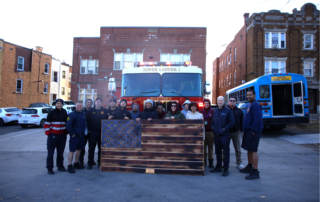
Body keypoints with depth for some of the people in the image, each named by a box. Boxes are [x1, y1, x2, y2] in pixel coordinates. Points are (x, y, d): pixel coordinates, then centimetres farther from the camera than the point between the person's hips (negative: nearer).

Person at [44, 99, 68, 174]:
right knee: (50, 152, 0)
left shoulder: (64, 113, 8)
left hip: (62, 135, 3)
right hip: (53, 135, -3)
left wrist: (66, 132, 10)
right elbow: (47, 124, -1)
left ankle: (60, 166, 24)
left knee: (60, 152, 11)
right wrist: (48, 133, -7)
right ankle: (49, 168, 9)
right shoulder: (51, 113, -2)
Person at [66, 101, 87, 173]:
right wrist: (72, 134, -16)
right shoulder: (71, 114, -11)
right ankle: (70, 166, 3)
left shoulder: (84, 114, 11)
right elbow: (68, 125, -18)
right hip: (74, 135, -7)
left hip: (82, 135, 7)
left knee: (79, 149, 15)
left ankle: (76, 163, 29)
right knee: (72, 151, -4)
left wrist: (85, 131, 13)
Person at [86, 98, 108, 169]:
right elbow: (87, 121, 2)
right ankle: (90, 163, 11)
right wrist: (89, 129, -5)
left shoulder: (105, 111, 4)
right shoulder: (91, 111, 4)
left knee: (101, 148, 10)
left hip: (102, 132, 1)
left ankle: (100, 162, 23)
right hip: (93, 132, 0)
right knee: (91, 148, 2)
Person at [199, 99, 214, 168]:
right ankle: (204, 160, 17)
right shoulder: (201, 112, 7)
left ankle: (211, 161, 14)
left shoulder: (213, 112, 2)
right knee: (203, 147, 6)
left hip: (210, 132, -1)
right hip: (203, 131, 2)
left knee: (210, 147, 6)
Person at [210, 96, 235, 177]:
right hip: (216, 135, 6)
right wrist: (213, 128, 4)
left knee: (226, 152, -1)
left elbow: (232, 122, -9)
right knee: (218, 151, 13)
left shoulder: (228, 111, -4)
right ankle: (218, 167, 24)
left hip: (225, 135, -6)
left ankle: (226, 169, 6)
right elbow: (212, 121, 21)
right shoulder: (215, 111, 14)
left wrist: (224, 129, -14)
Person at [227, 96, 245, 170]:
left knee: (238, 149, 5)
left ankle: (239, 163, 15)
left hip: (236, 132, 1)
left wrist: (240, 130, 0)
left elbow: (242, 121, 9)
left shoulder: (239, 111, 5)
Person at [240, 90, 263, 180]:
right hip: (248, 131, 10)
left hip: (253, 131, -10)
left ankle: (255, 172, -3)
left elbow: (257, 119, -23)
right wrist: (244, 129, 16)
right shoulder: (248, 105, 17)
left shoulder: (255, 105, -15)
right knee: (249, 149, 17)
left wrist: (253, 131, -23)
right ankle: (249, 167, 30)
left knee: (253, 150, -8)